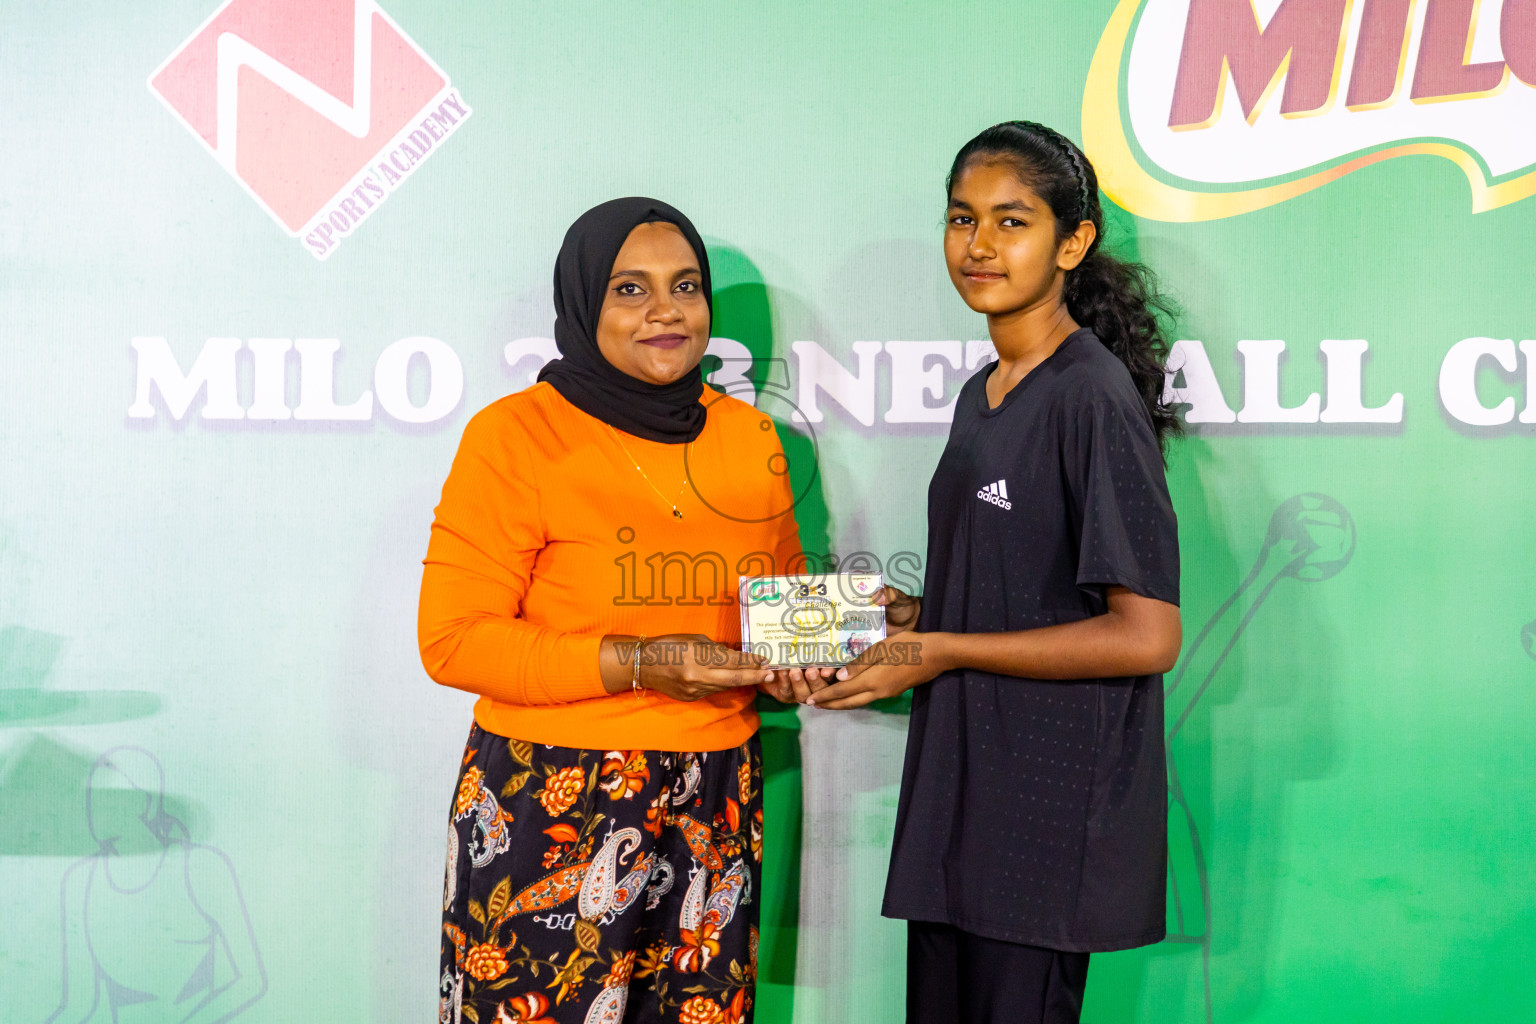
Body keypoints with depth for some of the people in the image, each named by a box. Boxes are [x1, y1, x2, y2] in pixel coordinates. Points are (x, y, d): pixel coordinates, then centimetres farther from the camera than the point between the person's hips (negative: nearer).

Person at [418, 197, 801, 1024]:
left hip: (714, 799, 5)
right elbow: (453, 640, -9)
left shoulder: (750, 437, 11)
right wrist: (636, 664, -18)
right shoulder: (516, 435, -5)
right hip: (552, 807, -4)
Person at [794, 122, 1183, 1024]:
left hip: (1052, 811, -8)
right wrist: (912, 614, 2)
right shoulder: (981, 395, 13)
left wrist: (940, 650, -14)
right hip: (959, 793, 8)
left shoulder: (1094, 396, -14)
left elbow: (1146, 636, -19)